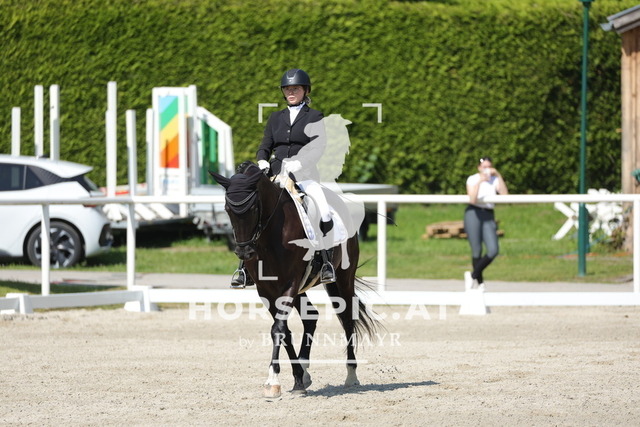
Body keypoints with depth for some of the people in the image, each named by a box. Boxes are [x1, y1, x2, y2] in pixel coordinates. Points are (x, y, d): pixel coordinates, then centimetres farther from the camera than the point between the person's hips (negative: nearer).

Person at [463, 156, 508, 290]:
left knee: (493, 250, -12)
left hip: (488, 216, 3)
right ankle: (480, 282, 13)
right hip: (474, 214, -3)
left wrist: (499, 176, -11)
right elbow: (472, 199, -14)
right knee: (477, 251, -3)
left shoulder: (494, 180, 8)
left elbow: (504, 194, -9)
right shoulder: (472, 179, -1)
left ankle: (473, 275, 7)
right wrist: (479, 182, -21)